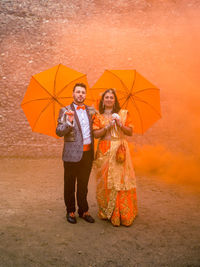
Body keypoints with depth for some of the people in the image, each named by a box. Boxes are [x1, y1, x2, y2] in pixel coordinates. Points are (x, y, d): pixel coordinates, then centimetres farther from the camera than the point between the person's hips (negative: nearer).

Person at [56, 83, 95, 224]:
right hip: (72, 154, -4)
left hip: (88, 153, 4)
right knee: (70, 185, 9)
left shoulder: (91, 110, 10)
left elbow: (94, 128, 20)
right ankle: (70, 211, 25)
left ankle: (84, 211, 29)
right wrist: (69, 122, -26)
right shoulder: (65, 110, -2)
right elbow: (59, 132, -11)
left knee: (83, 185, 16)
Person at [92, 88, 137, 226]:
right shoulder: (98, 116, 9)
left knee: (122, 180, -2)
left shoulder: (123, 114, 9)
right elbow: (96, 134, -1)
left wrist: (120, 125, -10)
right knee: (106, 180, 0)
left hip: (120, 149, 0)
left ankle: (124, 214, 8)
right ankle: (107, 212, 14)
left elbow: (130, 132, 5)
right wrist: (107, 127, -13)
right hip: (105, 151, 0)